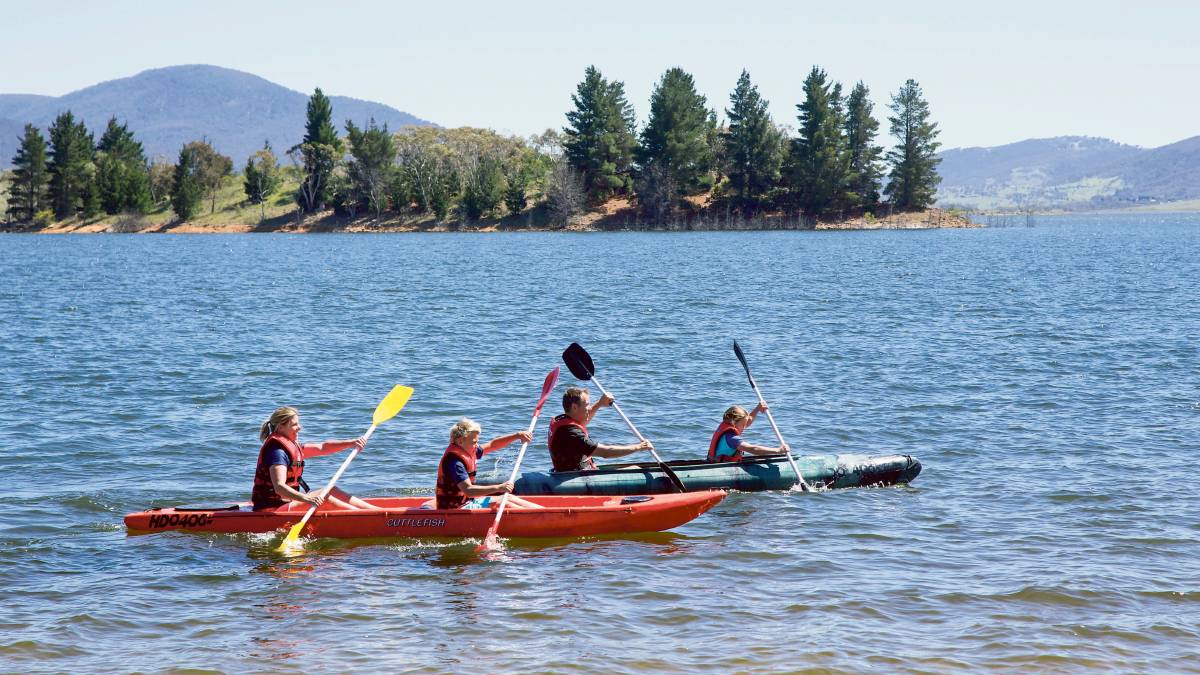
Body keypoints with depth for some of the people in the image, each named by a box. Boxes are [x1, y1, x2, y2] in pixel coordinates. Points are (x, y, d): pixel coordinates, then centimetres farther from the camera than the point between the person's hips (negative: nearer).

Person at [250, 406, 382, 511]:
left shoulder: (291, 445, 14)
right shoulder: (277, 451, -20)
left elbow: (322, 448, 14)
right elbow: (279, 487, -32)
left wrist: (351, 443, 1)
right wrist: (306, 499, -45)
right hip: (272, 508, -11)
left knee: (332, 491, 6)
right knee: (323, 495, -20)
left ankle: (375, 510, 3)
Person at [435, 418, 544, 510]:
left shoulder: (467, 451, 6)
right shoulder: (454, 462, -26)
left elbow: (492, 445, 16)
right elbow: (468, 490, -35)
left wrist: (517, 436, 5)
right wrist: (498, 488, -41)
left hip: (466, 501, 11)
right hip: (455, 508, -11)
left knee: (509, 498, 10)